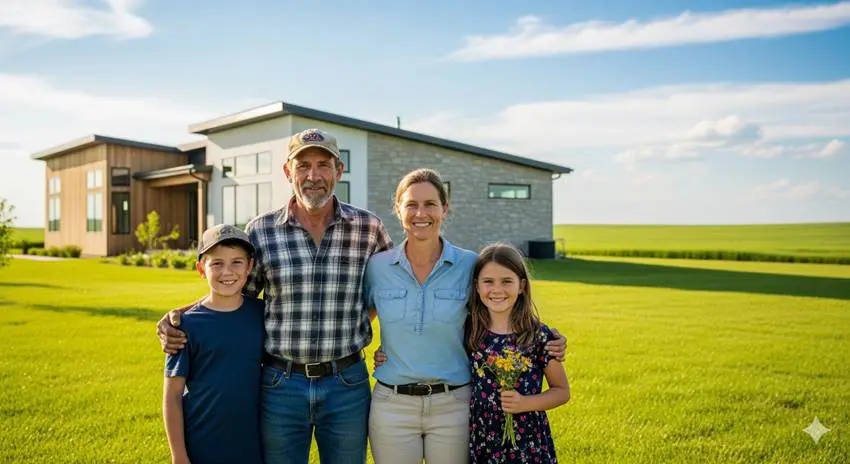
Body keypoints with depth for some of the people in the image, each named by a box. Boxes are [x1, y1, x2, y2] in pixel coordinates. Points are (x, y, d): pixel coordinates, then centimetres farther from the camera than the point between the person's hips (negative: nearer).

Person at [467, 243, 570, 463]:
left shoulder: (540, 336, -9)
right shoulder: (469, 332, -3)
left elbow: (562, 391, 0)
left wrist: (525, 403, -14)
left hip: (528, 443, -1)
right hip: (481, 440, 2)